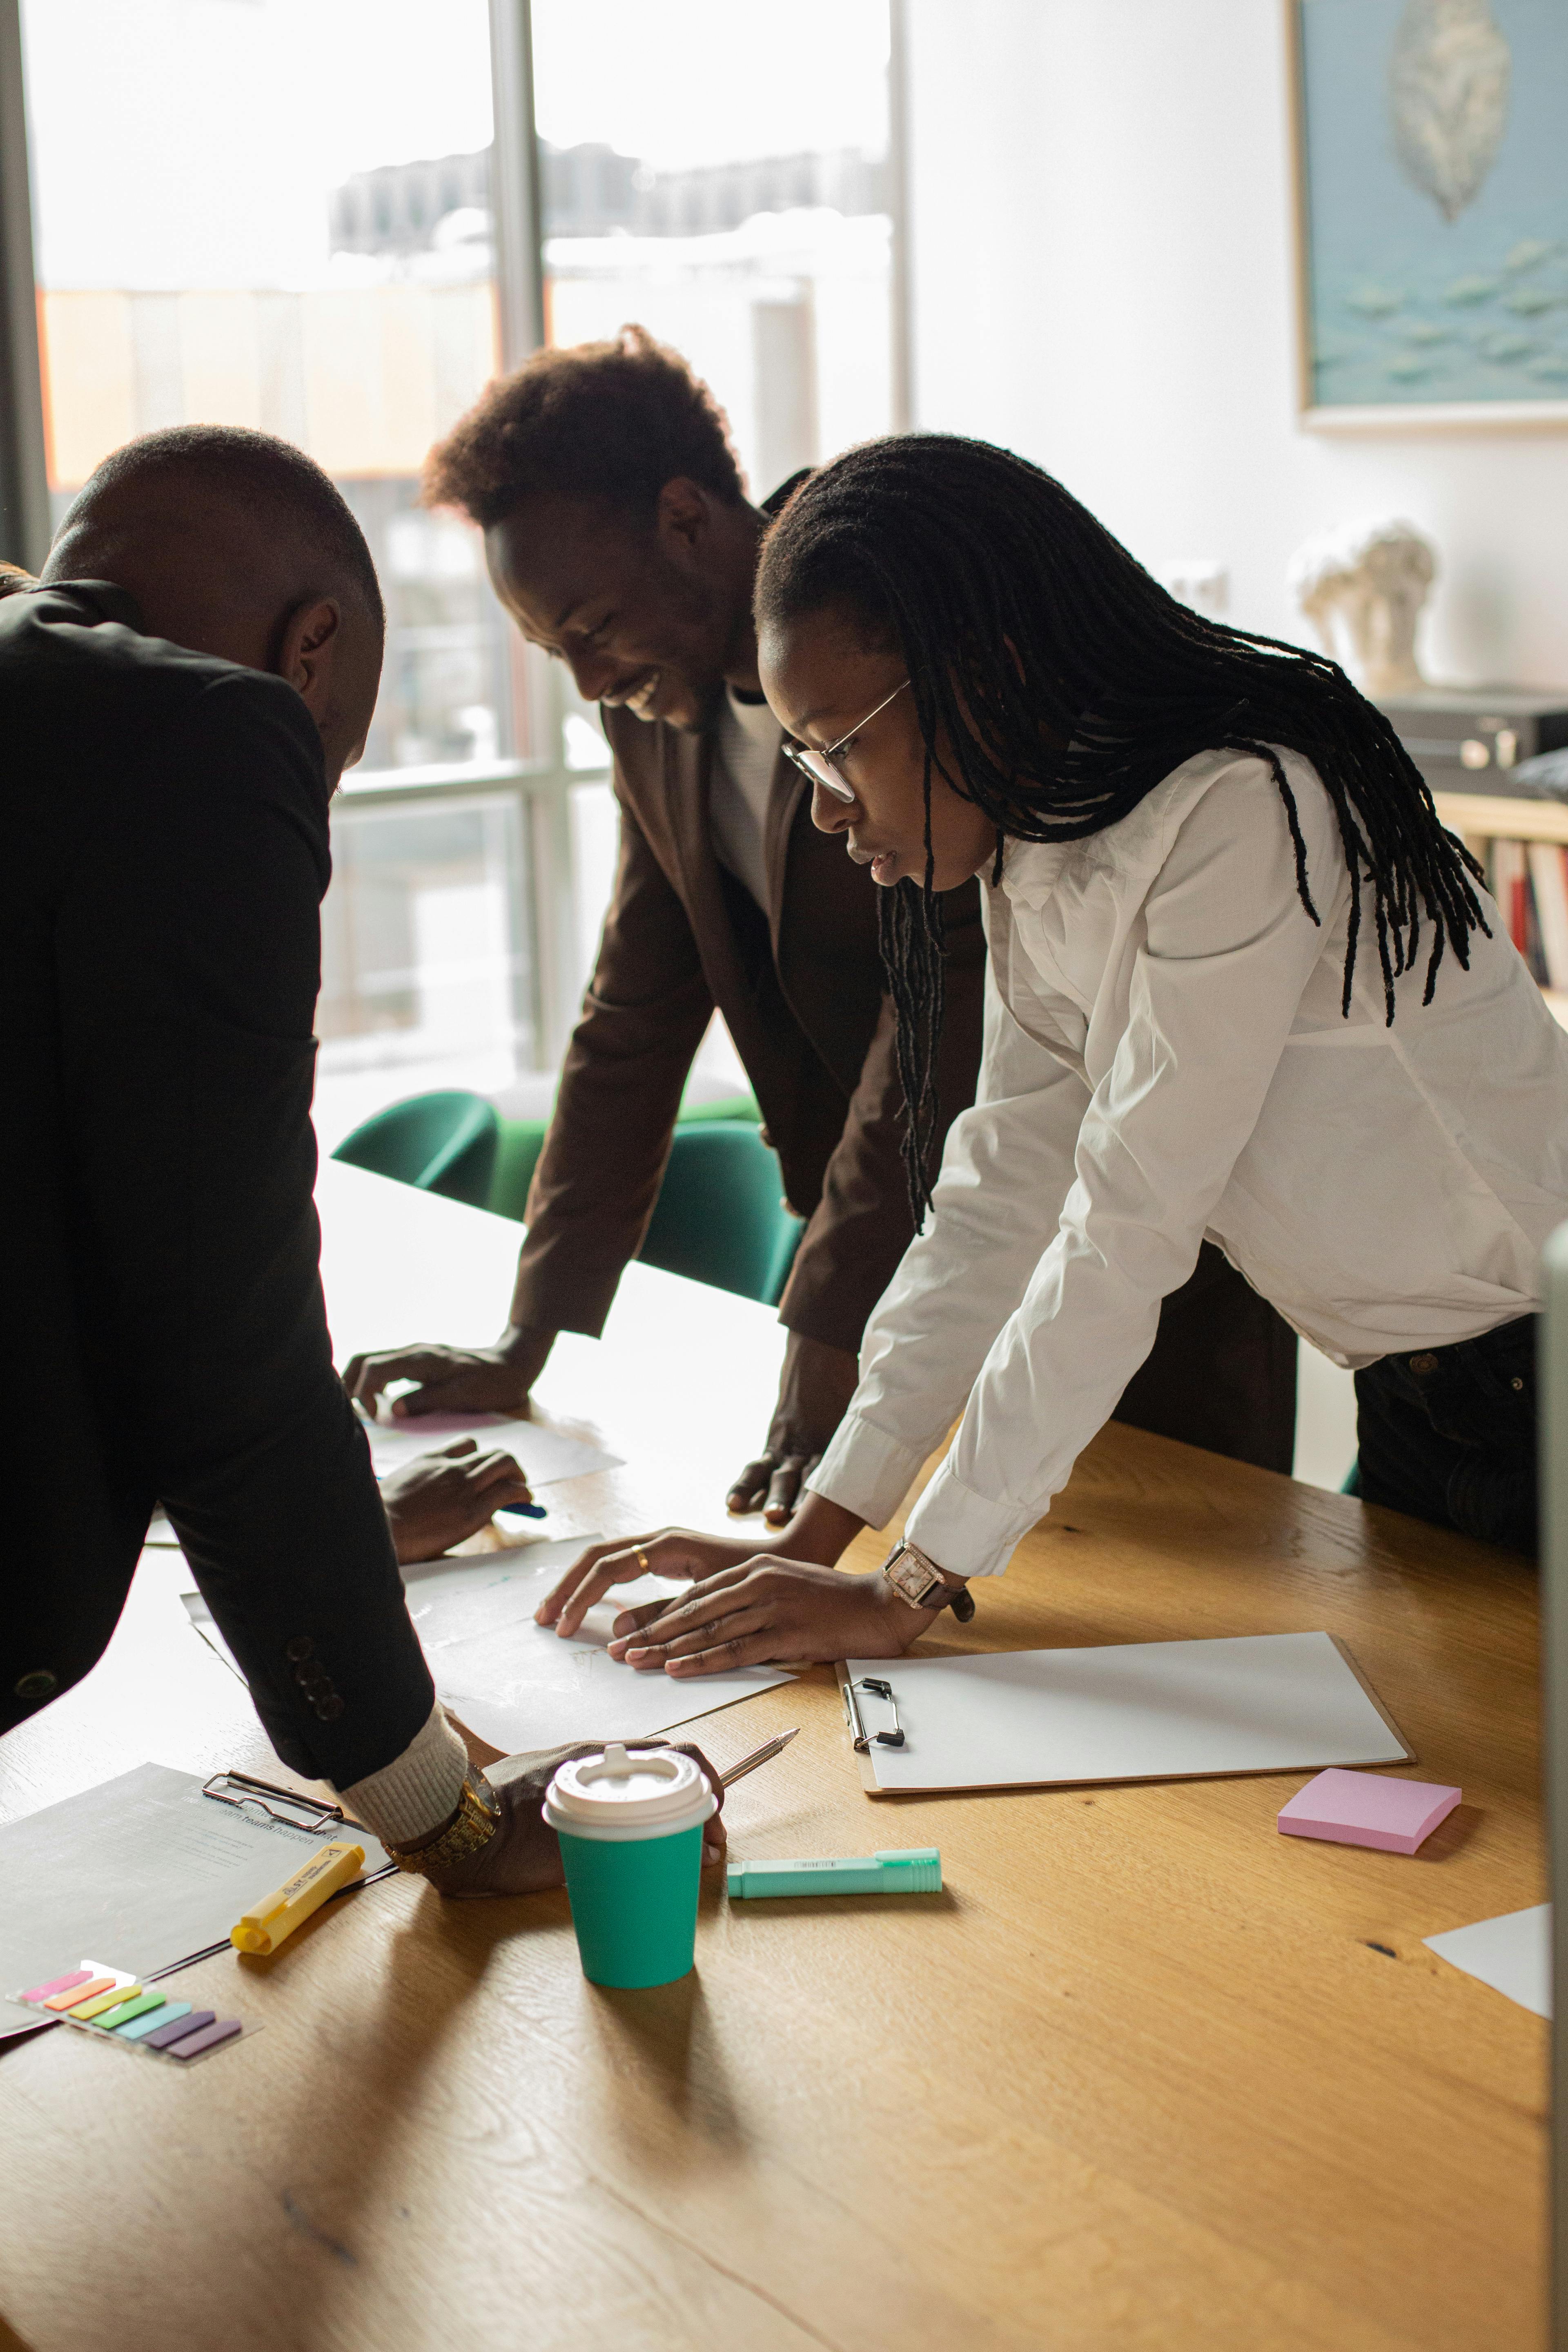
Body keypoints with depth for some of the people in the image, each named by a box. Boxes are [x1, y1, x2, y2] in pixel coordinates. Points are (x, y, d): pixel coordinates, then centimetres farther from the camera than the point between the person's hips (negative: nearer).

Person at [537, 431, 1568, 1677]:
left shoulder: (1242, 816, -25)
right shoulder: (1037, 858, 2)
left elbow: (1123, 1235, -25)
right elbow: (1001, 1198, 0)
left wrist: (907, 1594, -21)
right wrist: (815, 1538, -6)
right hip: (1408, 1406, 8)